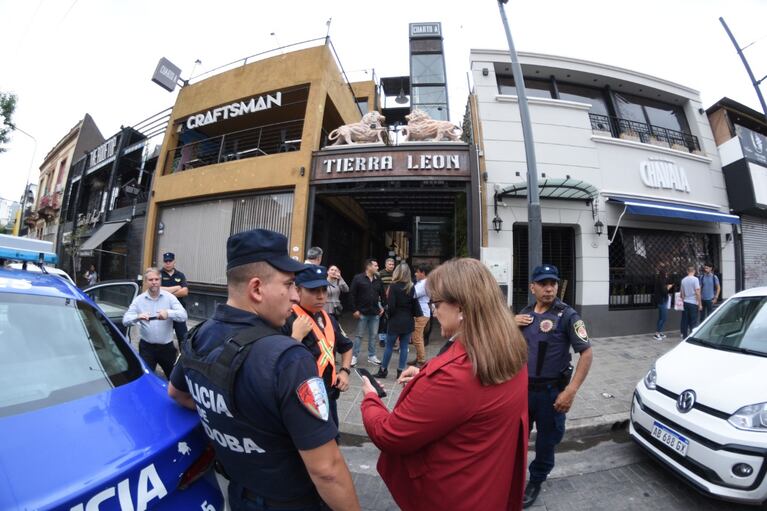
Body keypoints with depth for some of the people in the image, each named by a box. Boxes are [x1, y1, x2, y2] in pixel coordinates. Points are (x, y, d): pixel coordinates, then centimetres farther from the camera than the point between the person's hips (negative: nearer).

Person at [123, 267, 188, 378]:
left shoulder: (169, 297, -6)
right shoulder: (138, 300, -1)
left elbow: (183, 315, -17)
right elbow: (125, 320, -8)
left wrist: (168, 313, -36)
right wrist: (138, 317, -30)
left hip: (167, 346, 0)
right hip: (146, 347, 0)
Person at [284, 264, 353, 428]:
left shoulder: (329, 318, 4)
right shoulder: (287, 321, -20)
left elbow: (346, 346, 19)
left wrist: (345, 370, 6)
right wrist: (297, 335, -31)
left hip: (329, 396, 7)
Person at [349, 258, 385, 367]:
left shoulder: (378, 280, 6)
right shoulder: (358, 278, -8)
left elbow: (382, 295, 15)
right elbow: (352, 294, -10)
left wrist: (383, 307, 7)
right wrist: (355, 309, -12)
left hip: (375, 313, 5)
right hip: (362, 312, -4)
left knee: (373, 335, 12)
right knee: (359, 335, 6)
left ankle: (371, 356, 25)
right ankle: (354, 356, 18)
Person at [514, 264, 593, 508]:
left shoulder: (567, 315, -12)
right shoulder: (525, 313, 2)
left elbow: (586, 353, -14)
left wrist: (571, 390, -21)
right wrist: (512, 324, -9)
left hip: (550, 390, -3)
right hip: (522, 387, 4)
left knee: (546, 440, 17)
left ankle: (535, 481, 41)